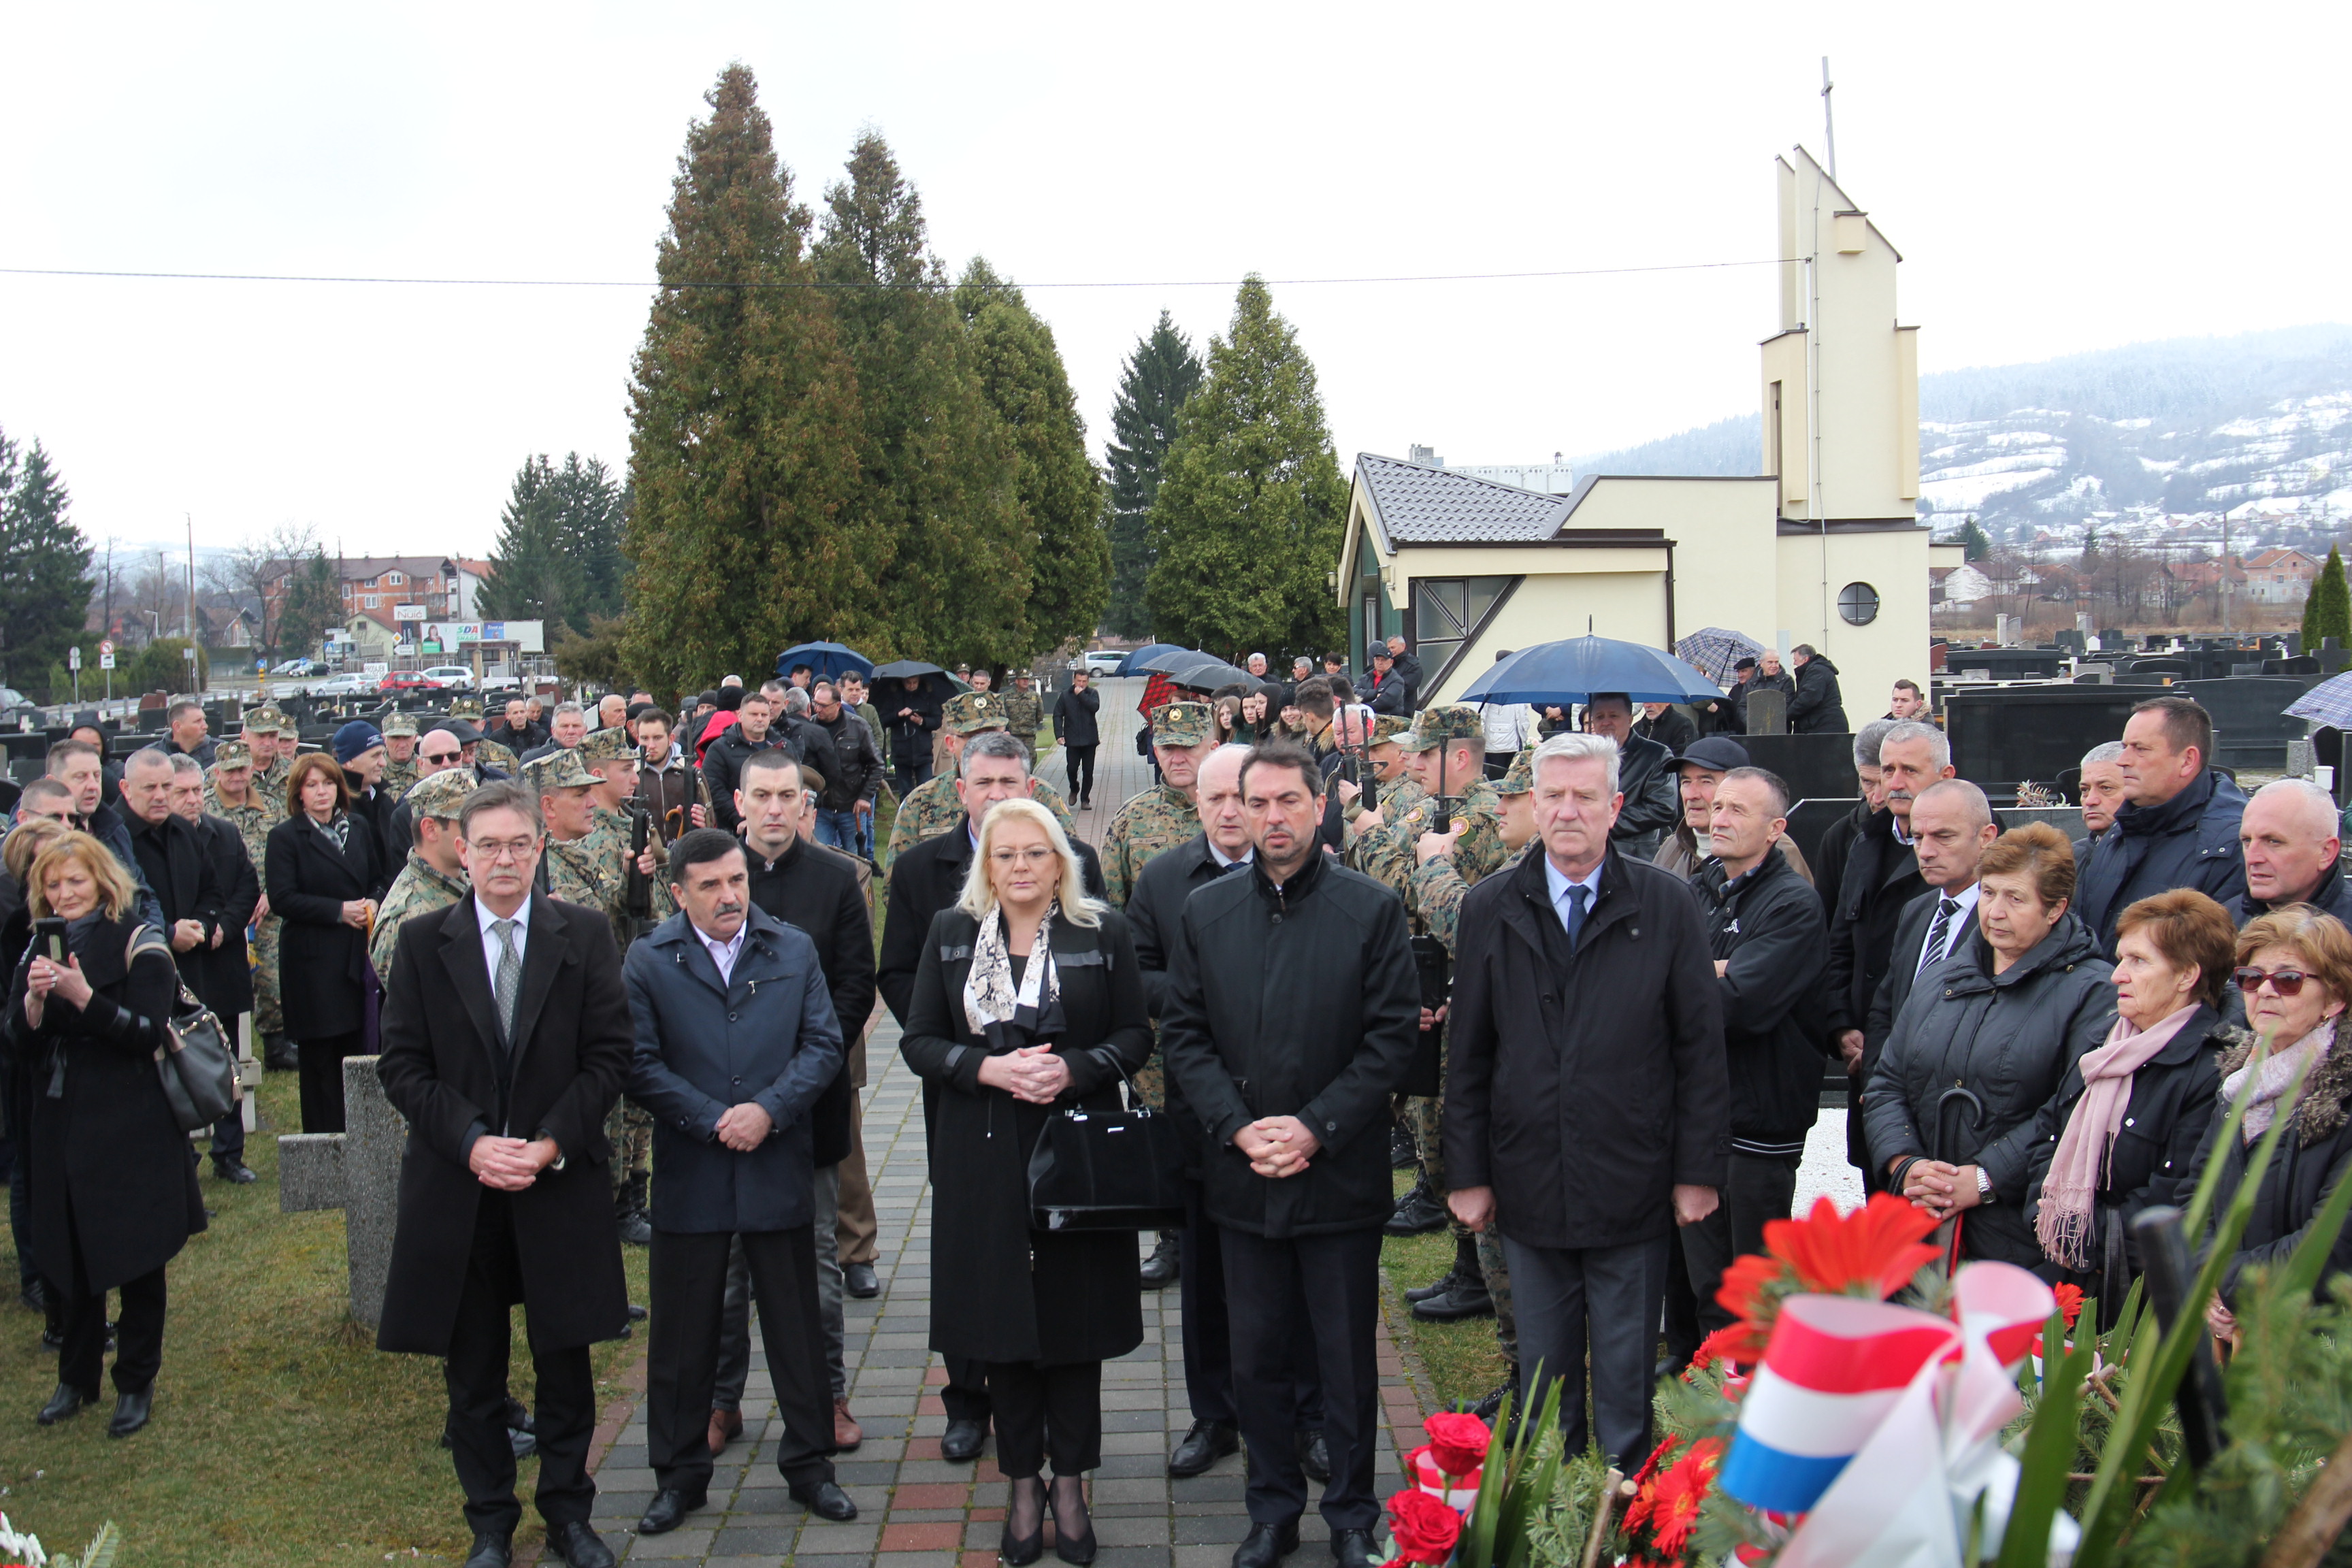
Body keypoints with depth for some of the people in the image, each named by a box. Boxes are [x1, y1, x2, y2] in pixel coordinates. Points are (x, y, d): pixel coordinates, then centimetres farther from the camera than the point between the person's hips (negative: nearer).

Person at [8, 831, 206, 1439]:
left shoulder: (137, 941, -8)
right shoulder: (38, 950, 9)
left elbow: (149, 1032, -15)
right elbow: (20, 1045, 5)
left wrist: (83, 996, -26)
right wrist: (35, 999, -15)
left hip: (130, 1128, -5)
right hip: (60, 1123, 5)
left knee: (135, 1260, 3)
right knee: (69, 1258, 11)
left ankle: (137, 1384, 16)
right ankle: (77, 1378, 26)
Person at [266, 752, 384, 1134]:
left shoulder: (359, 830, 14)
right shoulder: (284, 837, -2)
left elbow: (377, 879, 20)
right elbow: (281, 898, -11)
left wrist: (373, 903, -3)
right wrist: (339, 911, -16)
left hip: (357, 957, 5)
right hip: (313, 962, -4)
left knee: (359, 1043, 5)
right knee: (319, 1055, 0)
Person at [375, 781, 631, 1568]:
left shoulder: (585, 935, 0)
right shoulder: (422, 941, 1)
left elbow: (608, 1055, -2)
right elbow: (402, 1064, -1)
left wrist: (551, 1144, -13)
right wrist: (471, 1143, -13)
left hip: (560, 1183, 0)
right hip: (456, 1187, 1)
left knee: (565, 1361, 8)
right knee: (473, 1370, 10)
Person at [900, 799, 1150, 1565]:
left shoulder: (1104, 931, 0)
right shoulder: (951, 932, 4)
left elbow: (1135, 1034, 1)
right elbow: (919, 1040, 3)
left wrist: (1073, 1068, -16)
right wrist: (988, 1068, -14)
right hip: (984, 1157, 1)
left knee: (1075, 1318, 5)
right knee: (1002, 1320, 7)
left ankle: (1070, 1485, 20)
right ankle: (1023, 1486, 21)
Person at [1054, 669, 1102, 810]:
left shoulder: (1092, 694, 5)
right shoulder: (1065, 696, 4)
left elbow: (1095, 707, -14)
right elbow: (1057, 715, 3)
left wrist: (1081, 695, -14)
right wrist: (1059, 734, -6)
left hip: (1089, 740, 0)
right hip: (1072, 740, 0)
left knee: (1088, 771, 1)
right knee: (1071, 768, -3)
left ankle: (1085, 799, 12)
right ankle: (1074, 789, 26)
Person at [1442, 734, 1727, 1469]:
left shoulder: (1667, 905, -2)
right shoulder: (1490, 908, 3)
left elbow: (1702, 1048, -1)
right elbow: (1468, 1053, 5)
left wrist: (1698, 1171, -4)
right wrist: (1467, 1173, 2)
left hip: (1633, 1188, -2)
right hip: (1528, 1188, 2)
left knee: (1627, 1385, 9)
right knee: (1543, 1382, 13)